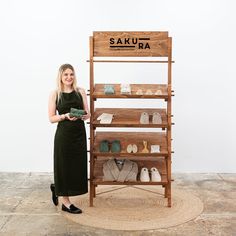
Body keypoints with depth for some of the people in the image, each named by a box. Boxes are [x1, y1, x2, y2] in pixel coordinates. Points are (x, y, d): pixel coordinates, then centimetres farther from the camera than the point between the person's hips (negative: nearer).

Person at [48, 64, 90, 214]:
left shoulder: (81, 91, 5)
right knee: (64, 166, 4)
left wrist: (85, 115, -18)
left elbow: (88, 113, 5)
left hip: (79, 133, 4)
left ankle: (57, 188, 36)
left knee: (78, 166, 8)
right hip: (63, 135, -4)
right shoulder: (55, 94, -3)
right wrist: (66, 116, -21)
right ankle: (65, 202, 20)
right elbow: (51, 118, -4)